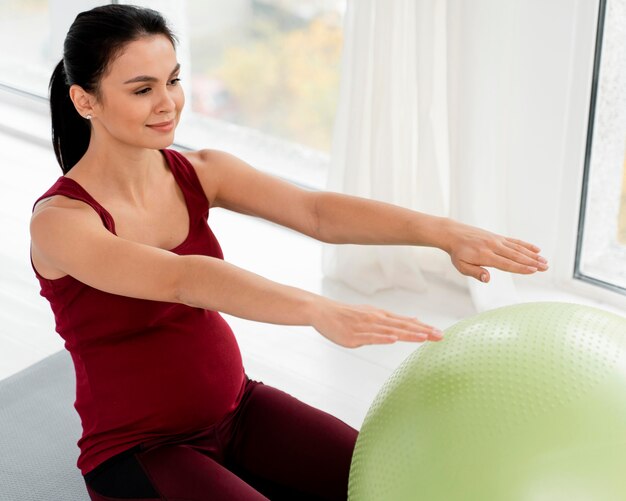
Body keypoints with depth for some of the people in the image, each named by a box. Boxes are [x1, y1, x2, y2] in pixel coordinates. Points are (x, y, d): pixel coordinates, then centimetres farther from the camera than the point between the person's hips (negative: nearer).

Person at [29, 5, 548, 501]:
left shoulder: (201, 173, -3)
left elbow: (316, 211, -18)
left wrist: (442, 231, -34)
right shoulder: (59, 220, -19)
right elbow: (183, 279, -37)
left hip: (236, 408, 5)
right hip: (139, 451, -5)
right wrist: (321, 311, -51)